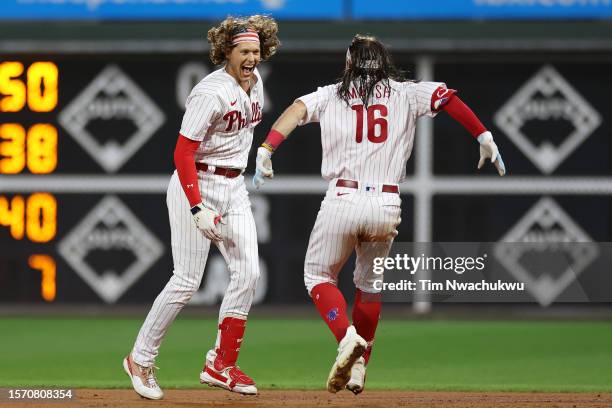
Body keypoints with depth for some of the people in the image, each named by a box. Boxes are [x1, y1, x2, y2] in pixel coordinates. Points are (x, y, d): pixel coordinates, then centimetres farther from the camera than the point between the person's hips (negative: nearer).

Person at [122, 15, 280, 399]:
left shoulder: (254, 81, 5)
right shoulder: (211, 92, -21)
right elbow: (183, 153, -22)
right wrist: (198, 209, -28)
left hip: (235, 188, 8)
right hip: (197, 185, -8)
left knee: (247, 273, -1)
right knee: (187, 280, -9)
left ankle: (221, 365, 8)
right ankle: (141, 359, 6)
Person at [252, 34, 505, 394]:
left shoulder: (330, 95, 10)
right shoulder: (405, 93, 13)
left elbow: (297, 109, -6)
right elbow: (448, 97, 3)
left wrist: (266, 150, -16)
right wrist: (485, 138, 2)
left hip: (343, 201, -2)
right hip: (387, 206, 2)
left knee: (318, 276, 14)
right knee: (369, 284, 23)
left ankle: (347, 337, -13)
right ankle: (359, 367, 21)